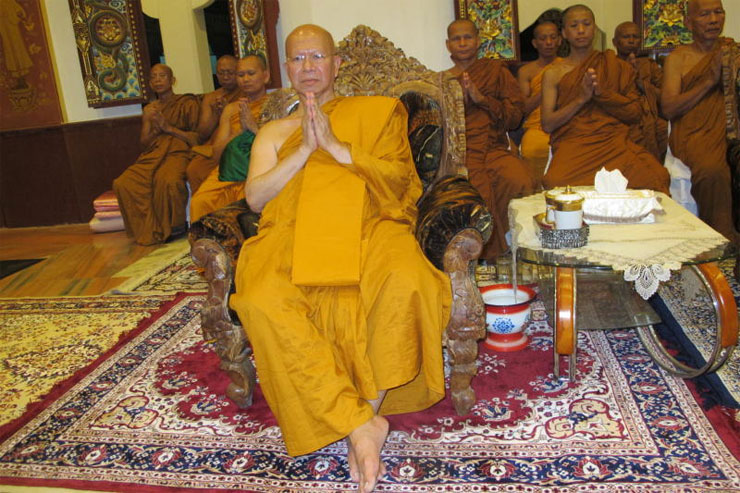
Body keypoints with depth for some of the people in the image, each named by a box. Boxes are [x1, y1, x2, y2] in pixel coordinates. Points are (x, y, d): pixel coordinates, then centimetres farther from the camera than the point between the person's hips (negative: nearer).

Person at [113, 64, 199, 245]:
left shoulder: (188, 103, 10)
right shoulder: (149, 109, 24)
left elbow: (197, 138, 0)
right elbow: (144, 143, 19)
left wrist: (169, 128, -8)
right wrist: (156, 130, -1)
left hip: (178, 152, -5)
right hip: (152, 155, 5)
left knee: (167, 180, -40)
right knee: (122, 184, -25)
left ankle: (174, 229, -16)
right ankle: (150, 231, -13)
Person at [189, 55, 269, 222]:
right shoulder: (231, 109, 25)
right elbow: (217, 154, 14)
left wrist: (253, 126, -10)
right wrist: (241, 129, 0)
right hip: (228, 169, 4)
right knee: (199, 202, -24)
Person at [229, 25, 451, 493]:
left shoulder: (374, 112, 22)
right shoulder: (274, 132, 27)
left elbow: (398, 178, 7)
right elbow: (255, 197, 11)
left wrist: (335, 145, -2)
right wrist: (305, 150, 1)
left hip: (368, 226, -1)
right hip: (293, 234, 2)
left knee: (404, 282, -37)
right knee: (261, 301, -33)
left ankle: (367, 410, -20)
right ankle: (361, 423, -27)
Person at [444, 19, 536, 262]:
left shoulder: (496, 71, 20)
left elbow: (515, 116, 9)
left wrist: (482, 99, -4)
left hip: (494, 148, 1)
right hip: (458, 150, -1)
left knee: (520, 181, -31)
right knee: (475, 188, -34)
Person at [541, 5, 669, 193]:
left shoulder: (617, 67, 16)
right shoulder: (553, 73, 11)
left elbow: (635, 114, 11)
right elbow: (547, 124, 3)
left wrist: (602, 93, -4)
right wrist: (581, 98, -9)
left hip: (614, 140, 2)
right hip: (573, 143, -2)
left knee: (655, 176, -29)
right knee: (558, 183, -37)